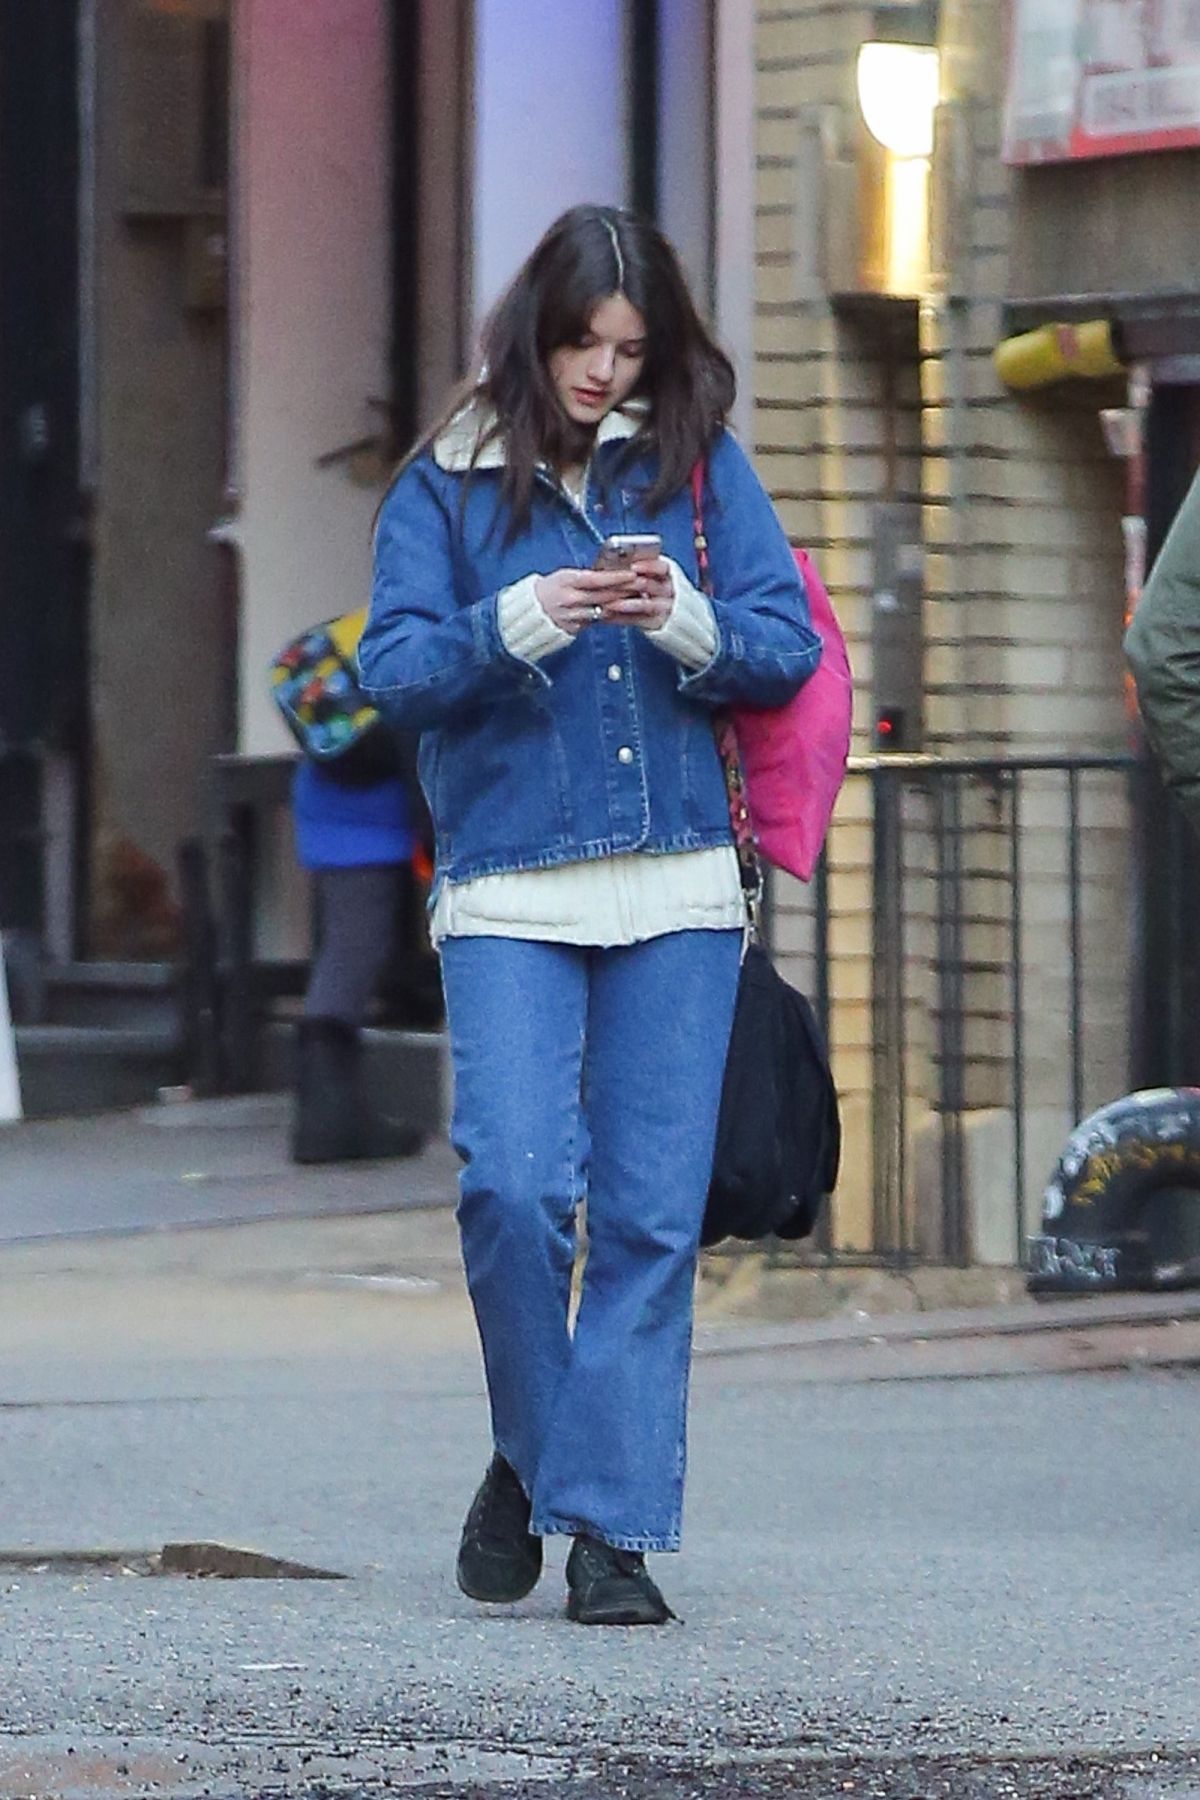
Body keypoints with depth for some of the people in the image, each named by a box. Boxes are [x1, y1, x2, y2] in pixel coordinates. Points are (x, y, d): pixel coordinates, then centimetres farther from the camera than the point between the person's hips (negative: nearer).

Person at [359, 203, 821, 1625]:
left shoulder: (699, 466, 8)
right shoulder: (447, 484, 5)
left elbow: (789, 652, 5)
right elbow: (394, 673, -1)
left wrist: (690, 626, -14)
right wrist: (514, 625, -18)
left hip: (676, 893, 1)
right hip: (507, 892, -1)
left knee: (651, 1213, -2)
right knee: (514, 1184, -14)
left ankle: (613, 1521, 3)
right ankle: (531, 1452, 11)